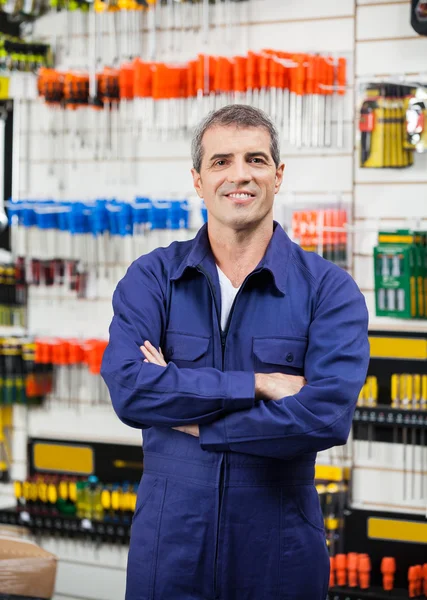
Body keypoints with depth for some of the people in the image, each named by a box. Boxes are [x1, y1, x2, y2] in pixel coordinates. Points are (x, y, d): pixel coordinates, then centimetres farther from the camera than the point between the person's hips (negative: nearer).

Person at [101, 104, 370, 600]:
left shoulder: (328, 289, -5)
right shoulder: (150, 279, 1)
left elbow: (327, 415, -19)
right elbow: (128, 389, -15)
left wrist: (192, 421, -14)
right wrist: (258, 385, -18)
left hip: (280, 549, -1)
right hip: (168, 541, 1)